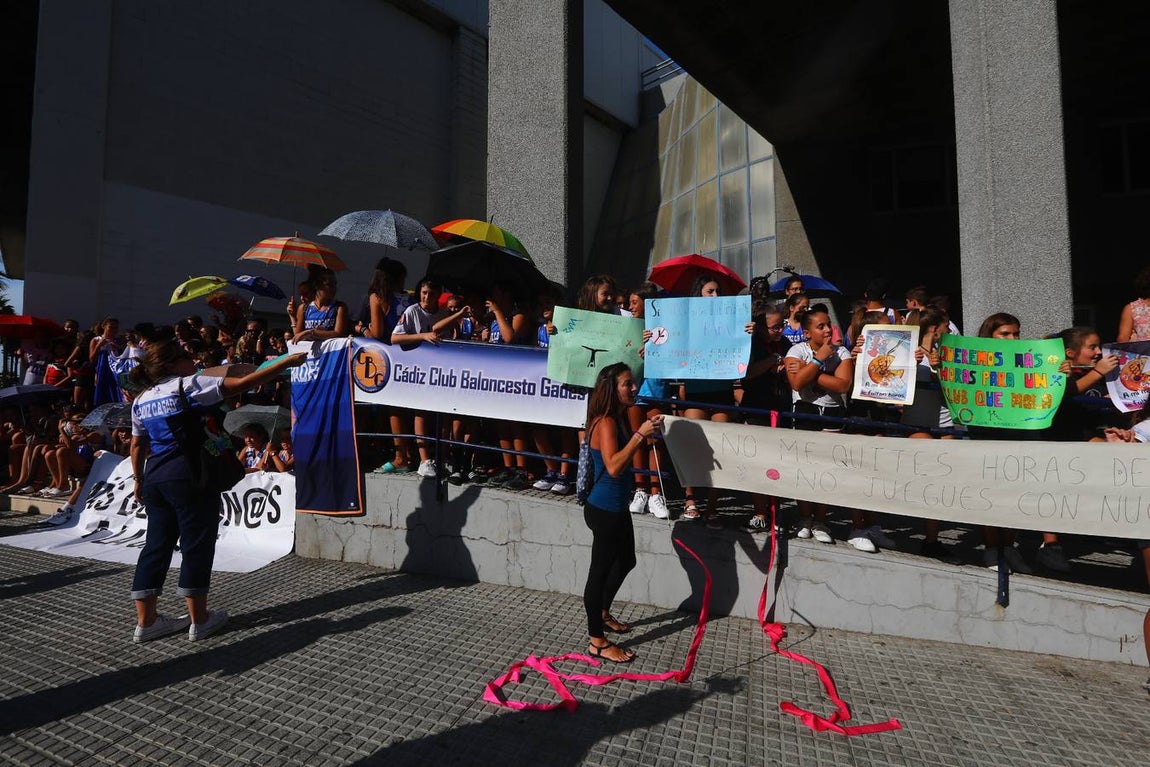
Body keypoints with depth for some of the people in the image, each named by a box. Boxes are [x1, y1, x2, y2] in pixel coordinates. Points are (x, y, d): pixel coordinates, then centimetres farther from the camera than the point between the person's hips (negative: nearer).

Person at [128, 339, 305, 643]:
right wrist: (287, 362, -15)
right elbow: (243, 383, -16)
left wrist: (139, 479, 28)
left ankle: (145, 621, 19)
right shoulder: (189, 386, -9)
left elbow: (137, 445, 18)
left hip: (154, 476, 8)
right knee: (197, 544, 2)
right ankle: (199, 620, 11)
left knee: (157, 544, 13)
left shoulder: (140, 401, 13)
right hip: (188, 475, -8)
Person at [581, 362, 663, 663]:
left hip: (617, 507, 10)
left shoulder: (620, 419, 7)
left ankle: (603, 613, 46)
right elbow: (613, 466, -32)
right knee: (600, 570, 3)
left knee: (626, 561, 25)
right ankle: (597, 641, 18)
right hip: (604, 510, -10)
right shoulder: (606, 422, -22)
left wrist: (645, 433, 7)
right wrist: (640, 435, -31)